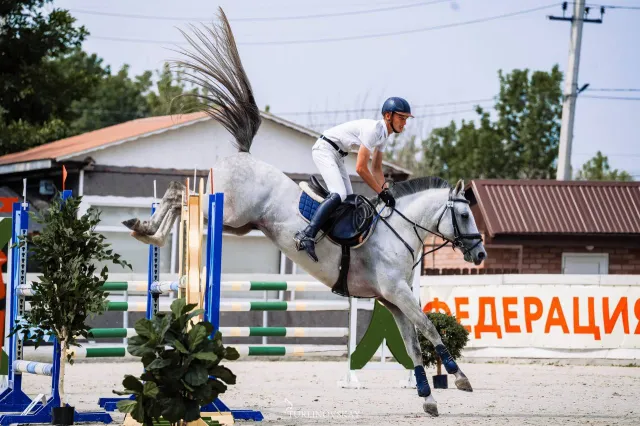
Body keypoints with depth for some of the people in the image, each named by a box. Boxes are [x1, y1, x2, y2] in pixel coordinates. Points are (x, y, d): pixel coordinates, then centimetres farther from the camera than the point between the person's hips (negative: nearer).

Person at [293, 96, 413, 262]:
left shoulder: (384, 134, 6)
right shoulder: (373, 129, -24)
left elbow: (376, 168, 17)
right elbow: (361, 168, -25)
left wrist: (386, 191, 2)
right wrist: (381, 192, -19)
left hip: (337, 155, 11)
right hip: (325, 149, -11)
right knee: (339, 194, -26)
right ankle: (306, 235, -35)